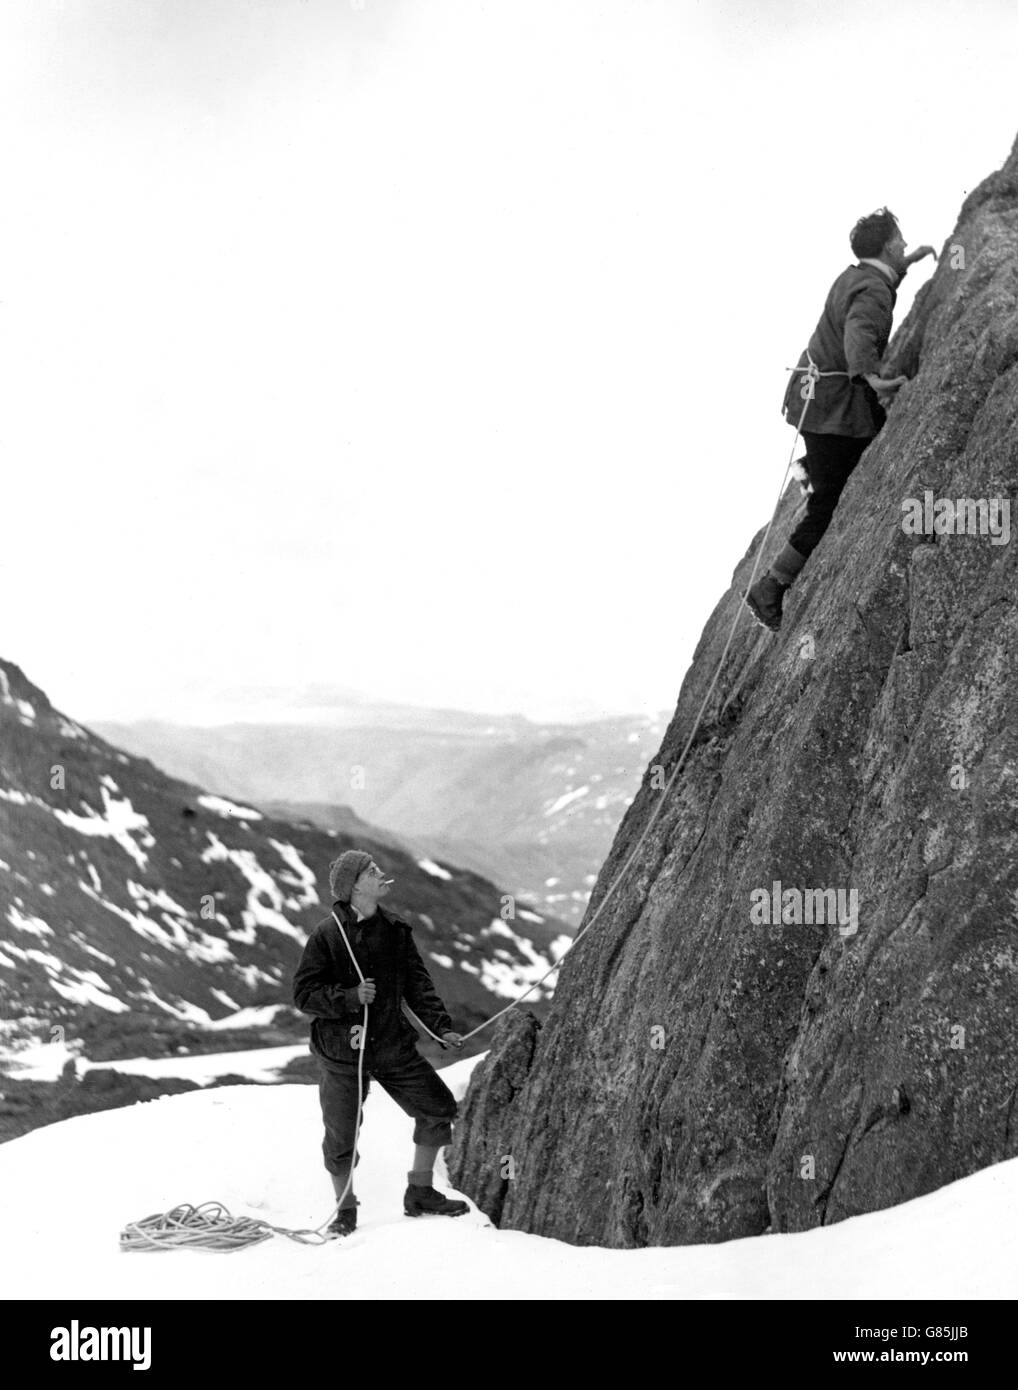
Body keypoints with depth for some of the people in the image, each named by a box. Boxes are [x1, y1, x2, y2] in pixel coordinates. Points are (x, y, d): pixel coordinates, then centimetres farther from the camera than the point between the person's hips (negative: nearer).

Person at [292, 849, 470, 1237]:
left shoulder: (396, 931, 3)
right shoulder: (327, 935, -13)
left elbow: (418, 985, 6)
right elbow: (304, 993, -12)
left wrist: (441, 1027, -5)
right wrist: (350, 997, -25)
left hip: (393, 1045, 5)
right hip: (342, 1052, -5)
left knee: (438, 1107, 3)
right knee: (341, 1137, 3)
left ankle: (419, 1193, 20)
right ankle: (346, 1210, 27)